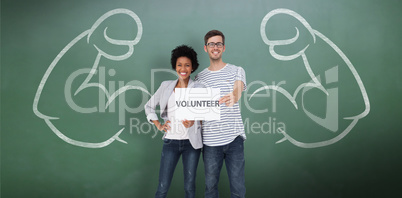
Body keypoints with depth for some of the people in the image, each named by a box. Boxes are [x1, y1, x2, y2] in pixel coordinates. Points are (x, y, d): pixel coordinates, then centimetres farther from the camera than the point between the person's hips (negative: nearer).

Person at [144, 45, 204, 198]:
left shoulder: (199, 88, 0)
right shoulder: (166, 86, 6)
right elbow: (149, 106, 16)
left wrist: (193, 122, -16)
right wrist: (158, 125, 4)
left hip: (191, 141, -1)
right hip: (170, 141, 1)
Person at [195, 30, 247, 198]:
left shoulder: (237, 71, 5)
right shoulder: (199, 77, 11)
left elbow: (237, 93, -15)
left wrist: (232, 98, -38)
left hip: (234, 138, -1)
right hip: (210, 140, 2)